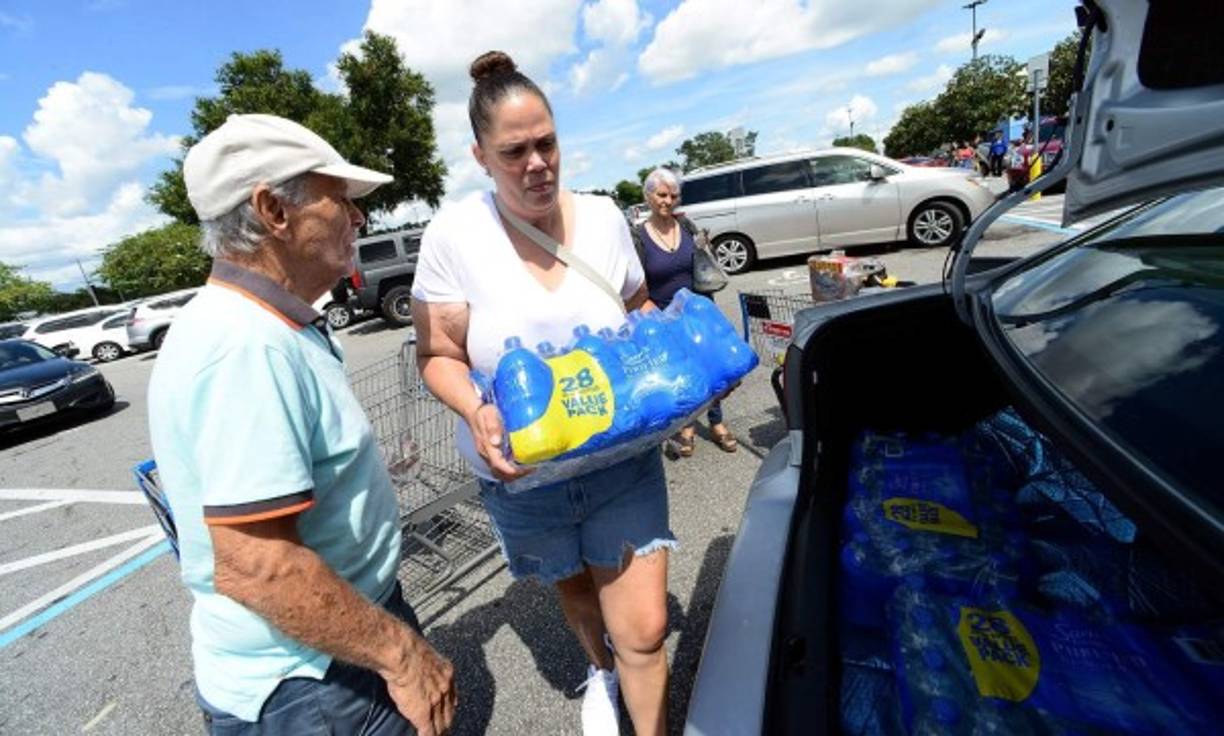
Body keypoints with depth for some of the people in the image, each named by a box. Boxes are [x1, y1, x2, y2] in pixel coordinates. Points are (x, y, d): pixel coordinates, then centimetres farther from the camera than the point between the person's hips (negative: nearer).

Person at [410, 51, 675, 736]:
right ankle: (601, 671, 63)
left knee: (645, 630, 2)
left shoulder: (604, 217, -6)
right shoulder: (454, 232, -13)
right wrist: (476, 412, -28)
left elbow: (641, 314, 8)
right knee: (575, 590, 28)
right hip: (522, 473, 0)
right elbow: (439, 356, -8)